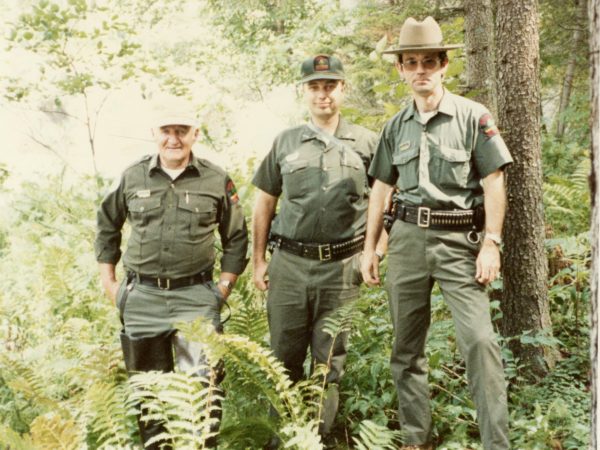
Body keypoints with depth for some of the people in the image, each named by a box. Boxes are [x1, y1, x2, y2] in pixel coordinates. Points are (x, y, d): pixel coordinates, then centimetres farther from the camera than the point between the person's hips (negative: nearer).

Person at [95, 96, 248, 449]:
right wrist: (108, 281, 11)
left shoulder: (217, 180, -1)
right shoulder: (133, 177, 3)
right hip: (142, 297, 2)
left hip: (196, 296, -2)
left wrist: (225, 285, 2)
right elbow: (108, 226, 16)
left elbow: (237, 237, 8)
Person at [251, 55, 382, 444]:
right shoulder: (285, 143, 7)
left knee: (330, 361, 7)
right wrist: (259, 260, 7)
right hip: (289, 263, 1)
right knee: (286, 357, 9)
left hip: (342, 266, -1)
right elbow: (264, 204, 11)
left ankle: (322, 435, 21)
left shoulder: (366, 143, 3)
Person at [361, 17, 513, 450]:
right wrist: (369, 248, 12)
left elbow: (494, 183, -4)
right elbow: (381, 188, 15)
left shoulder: (473, 116, -2)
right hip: (407, 238, 4)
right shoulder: (396, 126, 11)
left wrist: (491, 243, -11)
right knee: (407, 345, 10)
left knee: (480, 340, -14)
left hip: (459, 239, -4)